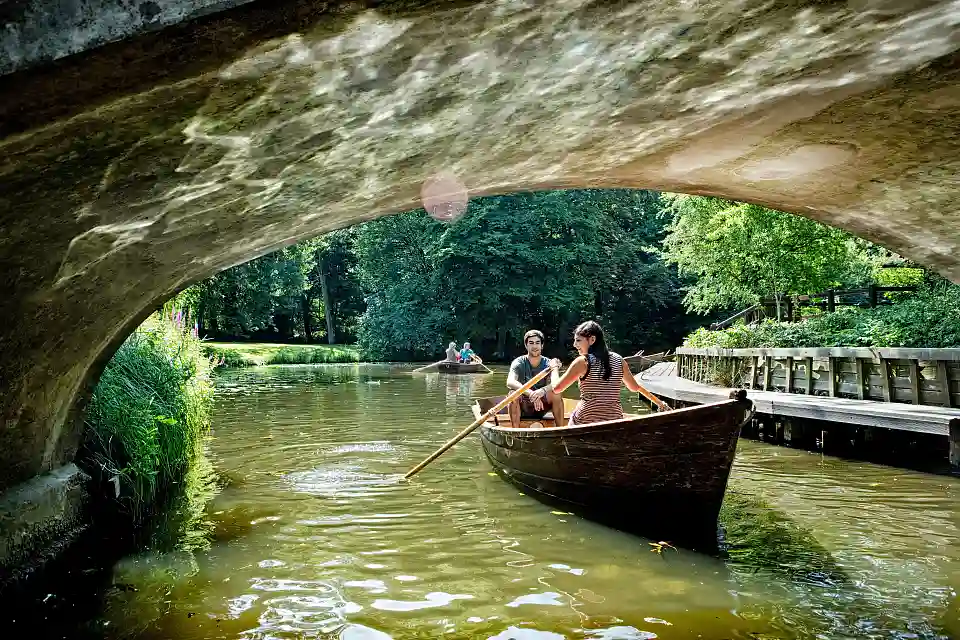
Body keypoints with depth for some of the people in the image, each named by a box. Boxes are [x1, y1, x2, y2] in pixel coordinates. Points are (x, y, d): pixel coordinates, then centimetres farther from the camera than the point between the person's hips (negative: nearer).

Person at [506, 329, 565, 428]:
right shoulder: (519, 363, -7)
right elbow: (510, 382, -27)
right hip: (522, 407, -1)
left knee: (556, 394, -25)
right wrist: (530, 393, -43)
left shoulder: (548, 364, -2)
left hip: (541, 406, 2)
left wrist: (543, 390, -44)